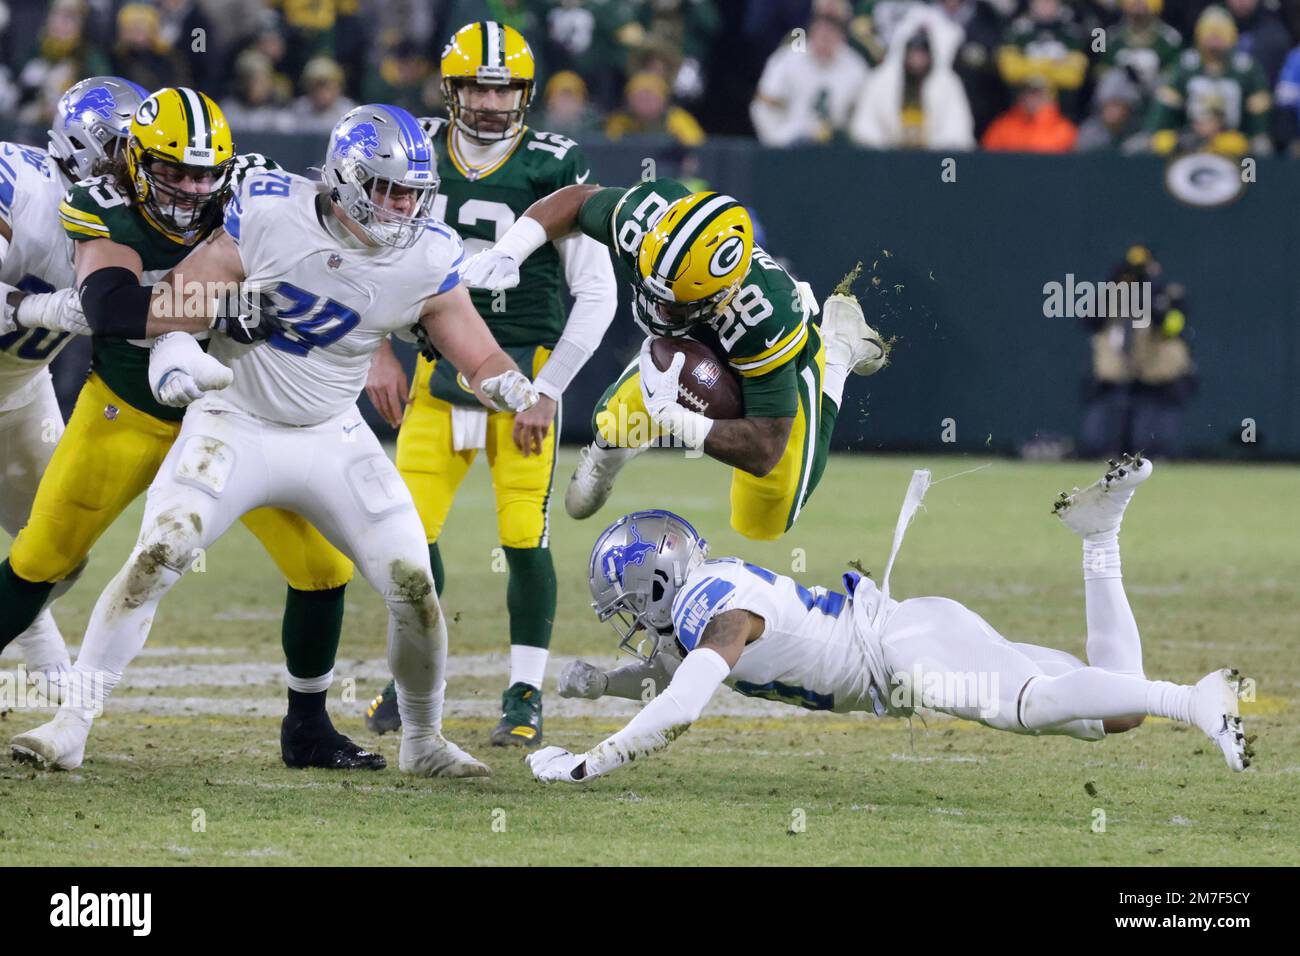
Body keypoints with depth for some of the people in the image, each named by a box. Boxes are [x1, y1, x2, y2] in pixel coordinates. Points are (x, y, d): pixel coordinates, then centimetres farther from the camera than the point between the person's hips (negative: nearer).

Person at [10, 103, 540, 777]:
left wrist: (518, 393, -25)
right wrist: (176, 347, -33)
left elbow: (480, 357, -3)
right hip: (233, 426, -3)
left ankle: (423, 740, 18)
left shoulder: (426, 260, -10)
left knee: (414, 588, -5)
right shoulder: (270, 215, -17)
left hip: (333, 439, 3)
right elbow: (176, 304, -12)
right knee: (153, 561, -20)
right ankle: (72, 725, -15)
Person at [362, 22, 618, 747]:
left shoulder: (553, 170, -8)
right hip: (441, 367, 3)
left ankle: (526, 696, 5)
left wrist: (548, 392, -9)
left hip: (526, 368, -3)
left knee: (524, 538, -7)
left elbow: (597, 295, -6)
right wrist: (380, 356, 6)